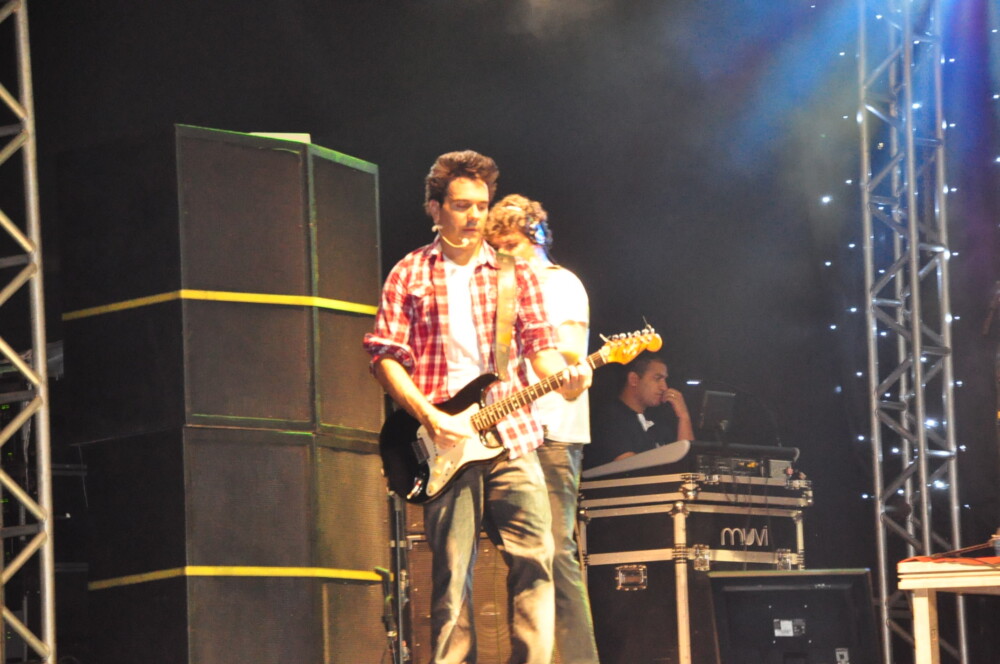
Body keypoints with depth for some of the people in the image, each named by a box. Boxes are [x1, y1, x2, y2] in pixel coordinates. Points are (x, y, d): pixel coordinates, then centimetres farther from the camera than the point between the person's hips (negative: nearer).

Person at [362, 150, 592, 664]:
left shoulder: (514, 271, 14)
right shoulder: (409, 274, 7)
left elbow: (539, 343, 10)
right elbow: (385, 355, 1)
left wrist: (561, 377, -13)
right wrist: (430, 418, -10)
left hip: (512, 435, 2)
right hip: (445, 443, -2)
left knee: (534, 555, -7)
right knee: (451, 572, -4)